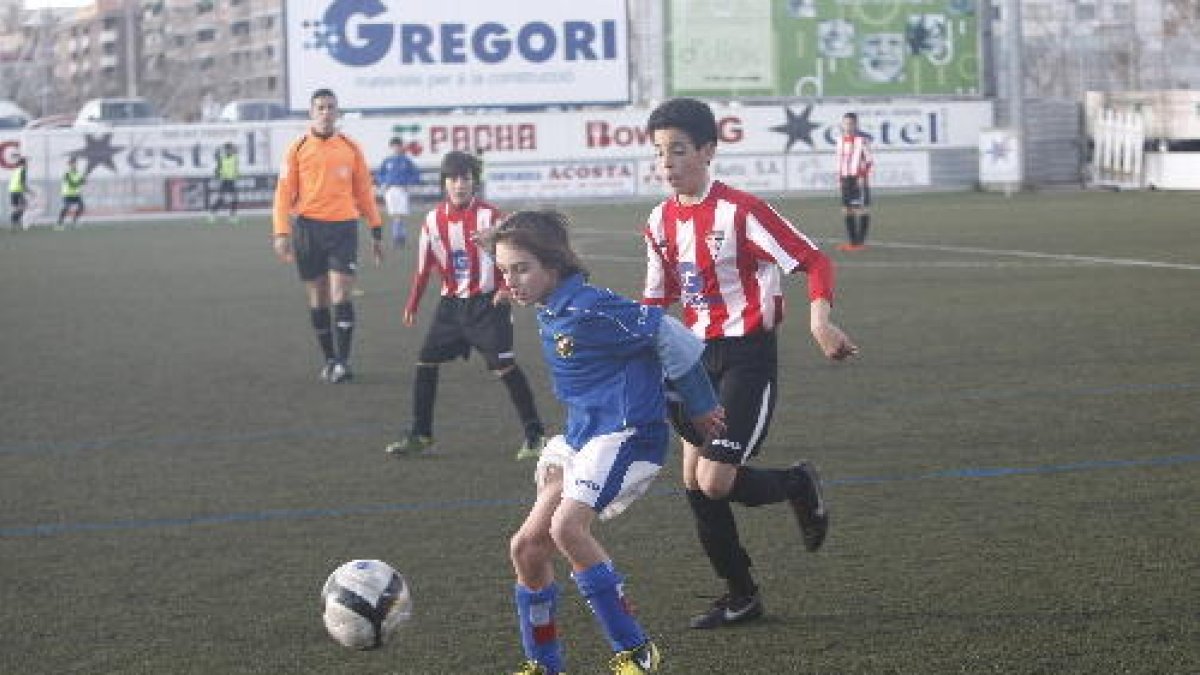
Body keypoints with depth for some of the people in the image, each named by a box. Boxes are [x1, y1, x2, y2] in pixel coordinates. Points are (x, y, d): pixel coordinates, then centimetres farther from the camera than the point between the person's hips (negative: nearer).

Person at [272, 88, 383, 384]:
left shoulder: (350, 148, 6)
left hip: (343, 226, 0)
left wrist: (376, 229, 10)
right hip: (309, 227, 0)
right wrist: (282, 233, -7)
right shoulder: (298, 149, 3)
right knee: (318, 299, 6)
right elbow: (284, 193, 1)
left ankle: (342, 362, -9)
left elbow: (364, 190, 12)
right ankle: (329, 359, 17)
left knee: (342, 295, -10)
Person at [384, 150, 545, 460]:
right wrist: (412, 305, 12)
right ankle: (420, 436, 14)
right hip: (452, 304, 5)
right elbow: (424, 265, 10)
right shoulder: (434, 219, 3)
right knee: (426, 362, 3)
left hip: (487, 302, -5)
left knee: (504, 365, -12)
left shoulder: (489, 216, -11)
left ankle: (534, 434, -3)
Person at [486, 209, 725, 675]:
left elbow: (669, 336, -16)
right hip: (581, 435, 10)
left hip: (625, 433, -10)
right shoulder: (548, 312, 10)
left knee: (567, 527, -26)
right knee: (528, 545, 4)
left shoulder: (589, 309, -19)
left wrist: (699, 407, -5)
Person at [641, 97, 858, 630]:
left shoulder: (740, 211, -16)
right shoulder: (661, 221, 6)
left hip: (748, 359, -7)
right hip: (699, 358, 7)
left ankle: (797, 486, 16)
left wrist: (819, 320, -33)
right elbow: (656, 298, 18)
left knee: (714, 482, -15)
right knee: (694, 483, 6)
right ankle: (740, 596, 21)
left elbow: (813, 261, -17)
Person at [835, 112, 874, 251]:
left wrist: (863, 176, -15)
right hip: (846, 178, 7)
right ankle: (851, 241, 12)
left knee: (862, 209, -5)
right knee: (847, 210, 6)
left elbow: (868, 159, -9)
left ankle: (861, 241, -3)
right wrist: (839, 178, 16)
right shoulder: (841, 139, 13)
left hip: (859, 178, -7)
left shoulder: (862, 139, -8)